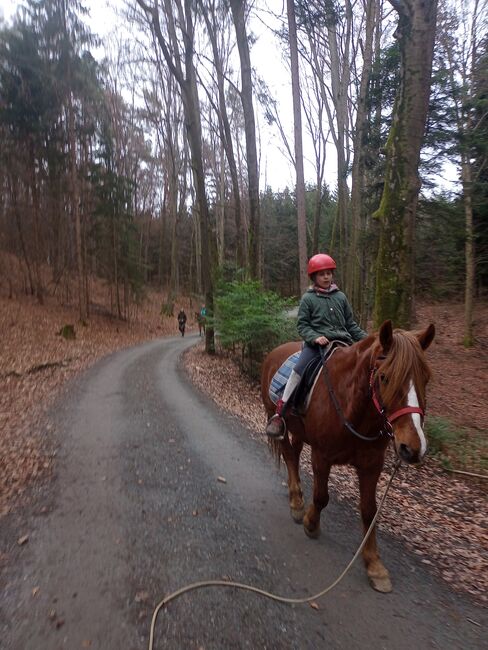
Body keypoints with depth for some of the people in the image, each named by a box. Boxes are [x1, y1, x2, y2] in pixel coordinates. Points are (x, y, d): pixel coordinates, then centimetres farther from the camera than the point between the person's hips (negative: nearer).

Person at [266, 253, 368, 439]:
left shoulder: (340, 297, 14)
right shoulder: (308, 298, 5)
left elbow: (351, 324, 18)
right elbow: (302, 325, 1)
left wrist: (366, 339, 6)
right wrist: (315, 337, -17)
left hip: (342, 342, 4)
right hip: (317, 343, -4)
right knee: (299, 370, -26)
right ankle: (280, 413, -20)